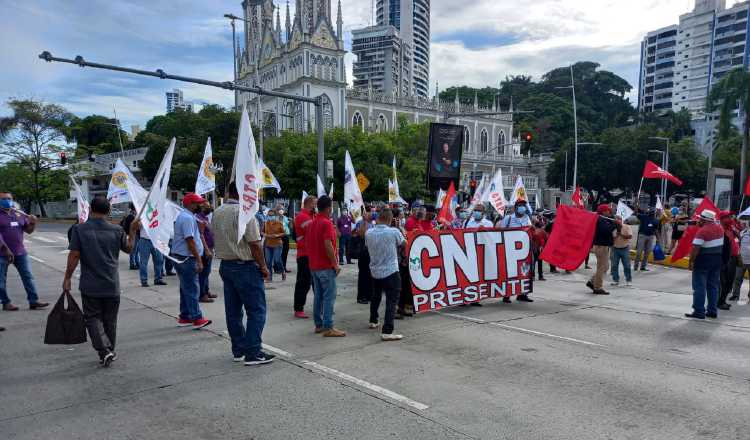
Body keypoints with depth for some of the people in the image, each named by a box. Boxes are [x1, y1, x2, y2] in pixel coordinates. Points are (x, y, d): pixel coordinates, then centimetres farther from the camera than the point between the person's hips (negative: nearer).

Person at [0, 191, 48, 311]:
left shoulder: (19, 214, 11)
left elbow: (28, 230, 15)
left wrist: (32, 223, -7)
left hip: (20, 252, 5)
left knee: (28, 276, 3)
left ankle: (33, 301, 6)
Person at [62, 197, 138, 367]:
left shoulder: (79, 229, -8)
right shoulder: (117, 231, -3)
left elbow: (74, 255, -10)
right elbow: (128, 248, 11)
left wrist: (67, 278, 0)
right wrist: (133, 231, 21)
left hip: (90, 286, -2)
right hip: (112, 285, 2)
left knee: (92, 318, 8)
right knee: (110, 320, 14)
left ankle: (104, 351, -7)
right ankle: (109, 353, 24)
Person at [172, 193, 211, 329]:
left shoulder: (184, 216, 17)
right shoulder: (188, 218, -17)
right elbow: (190, 241, -22)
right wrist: (199, 260, -21)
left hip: (181, 258, 11)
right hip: (187, 258, -11)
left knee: (186, 288, 15)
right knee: (192, 289, -6)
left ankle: (184, 317, 22)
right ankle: (196, 318, -2)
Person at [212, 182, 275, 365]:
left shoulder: (217, 213, 8)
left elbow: (216, 239, 15)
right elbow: (255, 244, -18)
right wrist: (263, 267, -8)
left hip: (225, 265, 8)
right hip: (246, 267, -8)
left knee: (233, 311, 12)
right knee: (256, 310, -2)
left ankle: (238, 350, 21)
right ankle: (253, 353, -2)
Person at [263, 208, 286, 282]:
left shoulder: (279, 223, -4)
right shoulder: (266, 223, 5)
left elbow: (283, 233, 0)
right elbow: (262, 232, 14)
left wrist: (277, 235, -16)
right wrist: (266, 235, -6)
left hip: (277, 244, -4)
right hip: (268, 244, 4)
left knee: (277, 260, -7)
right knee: (268, 261, 4)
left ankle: (283, 272, 18)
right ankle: (270, 277, 15)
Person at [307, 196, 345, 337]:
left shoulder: (312, 223, 12)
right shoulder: (327, 223, -15)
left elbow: (309, 244, 16)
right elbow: (328, 245, -23)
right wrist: (335, 264, -17)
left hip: (314, 266, 9)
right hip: (326, 266, -9)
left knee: (318, 296, 13)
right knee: (329, 297, -5)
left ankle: (319, 325, 19)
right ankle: (328, 328, -4)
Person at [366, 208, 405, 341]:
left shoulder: (369, 233, -4)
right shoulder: (394, 232, -15)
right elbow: (403, 243, 2)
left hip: (375, 271, 6)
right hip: (390, 271, -6)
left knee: (375, 296, 25)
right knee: (391, 301, -6)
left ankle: (373, 321, 41)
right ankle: (387, 332, -14)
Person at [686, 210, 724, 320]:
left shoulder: (702, 231, -19)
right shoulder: (719, 228, 5)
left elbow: (695, 249, -21)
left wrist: (691, 261, -15)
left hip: (703, 261, -8)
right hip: (717, 260, 8)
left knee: (699, 286, -1)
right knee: (713, 286, 14)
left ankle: (699, 311, -1)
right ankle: (712, 311, 19)